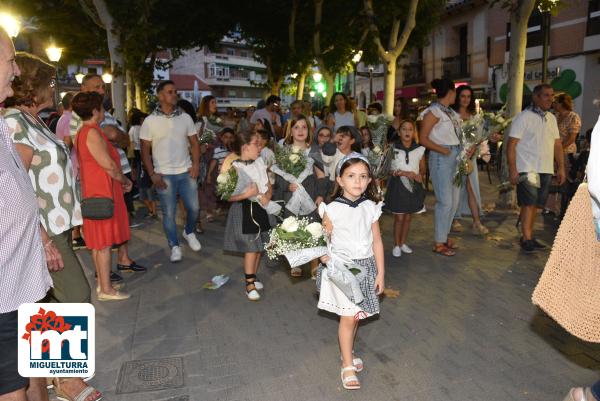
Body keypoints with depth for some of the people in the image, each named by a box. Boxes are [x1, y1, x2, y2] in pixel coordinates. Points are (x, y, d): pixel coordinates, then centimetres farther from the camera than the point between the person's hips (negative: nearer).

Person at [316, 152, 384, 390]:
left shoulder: (371, 208, -2)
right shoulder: (332, 209, -11)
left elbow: (377, 241, 3)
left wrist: (380, 272, 4)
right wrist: (323, 256, -26)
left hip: (365, 266, 3)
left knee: (356, 315, 13)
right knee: (348, 316, -1)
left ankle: (348, 352, 37)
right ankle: (347, 365, 15)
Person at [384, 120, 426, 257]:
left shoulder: (420, 149, 1)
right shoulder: (392, 148, -6)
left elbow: (423, 168, 9)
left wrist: (420, 175, -13)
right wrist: (405, 173, -18)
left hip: (414, 185, 3)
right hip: (398, 184, -3)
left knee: (408, 217, 12)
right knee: (399, 217, 1)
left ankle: (403, 243, 28)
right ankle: (396, 245, 17)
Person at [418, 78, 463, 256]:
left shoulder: (451, 111, 15)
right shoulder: (434, 111, -8)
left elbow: (458, 134, 17)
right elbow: (423, 138, -12)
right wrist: (443, 150, -20)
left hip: (456, 156, 9)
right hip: (441, 158, -8)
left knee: (454, 200, 12)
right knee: (445, 201, -6)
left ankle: (444, 236, 26)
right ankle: (439, 243, 5)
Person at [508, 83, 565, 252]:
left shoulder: (551, 118, 14)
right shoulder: (523, 117, -7)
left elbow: (557, 144, 18)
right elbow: (511, 145, -12)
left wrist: (561, 168, 12)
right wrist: (512, 170, -19)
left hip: (546, 170, 6)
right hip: (528, 169, -6)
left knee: (535, 205, 10)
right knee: (528, 204, -9)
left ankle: (529, 236, 19)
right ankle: (526, 239, -5)